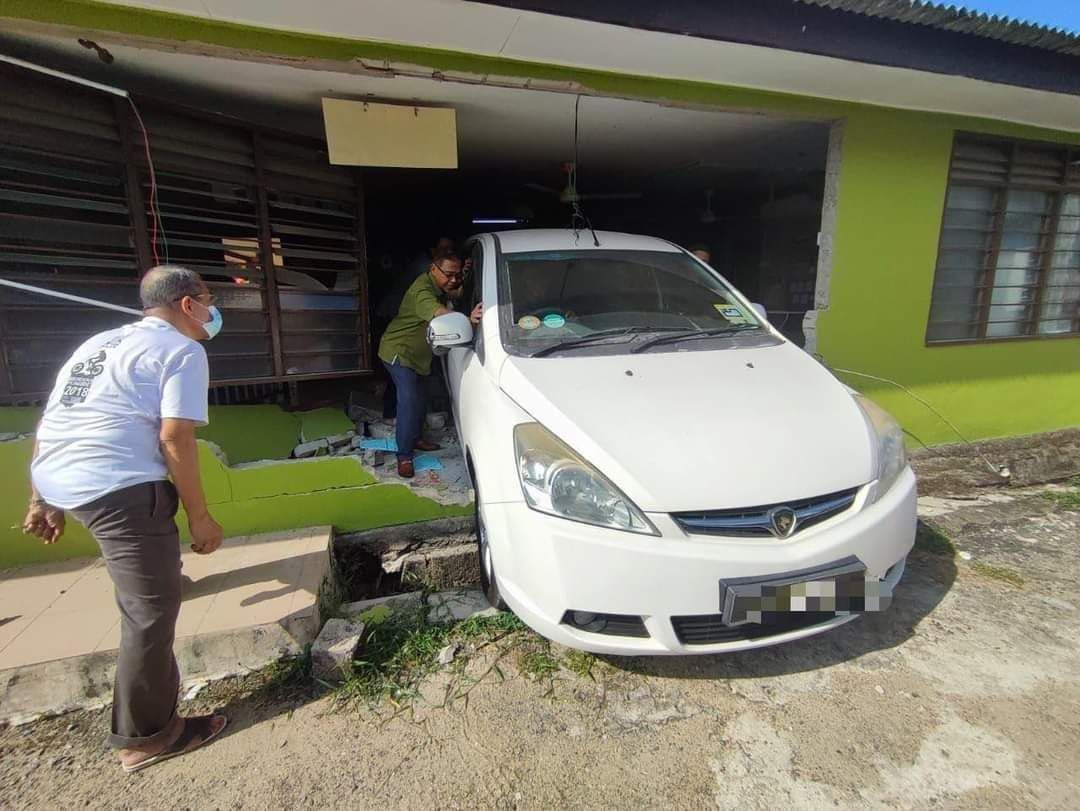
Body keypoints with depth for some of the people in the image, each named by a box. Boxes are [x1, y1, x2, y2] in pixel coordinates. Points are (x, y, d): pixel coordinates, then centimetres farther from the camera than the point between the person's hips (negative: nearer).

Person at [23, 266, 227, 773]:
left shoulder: (99, 342, 21)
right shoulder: (182, 350, -3)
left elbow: (46, 427, 22)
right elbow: (175, 439, -14)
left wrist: (42, 501, 27)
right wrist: (200, 517, -8)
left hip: (56, 481, 9)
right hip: (118, 490, -9)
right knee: (152, 608, 3)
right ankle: (146, 737, 16)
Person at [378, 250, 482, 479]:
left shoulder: (439, 287, 2)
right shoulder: (422, 290, -31)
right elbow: (438, 313, -50)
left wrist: (462, 281, -17)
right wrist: (468, 320, -66)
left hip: (417, 354, 10)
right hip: (399, 350, -9)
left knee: (418, 399, 18)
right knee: (408, 400, -17)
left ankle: (416, 438, 36)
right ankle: (404, 456, -12)